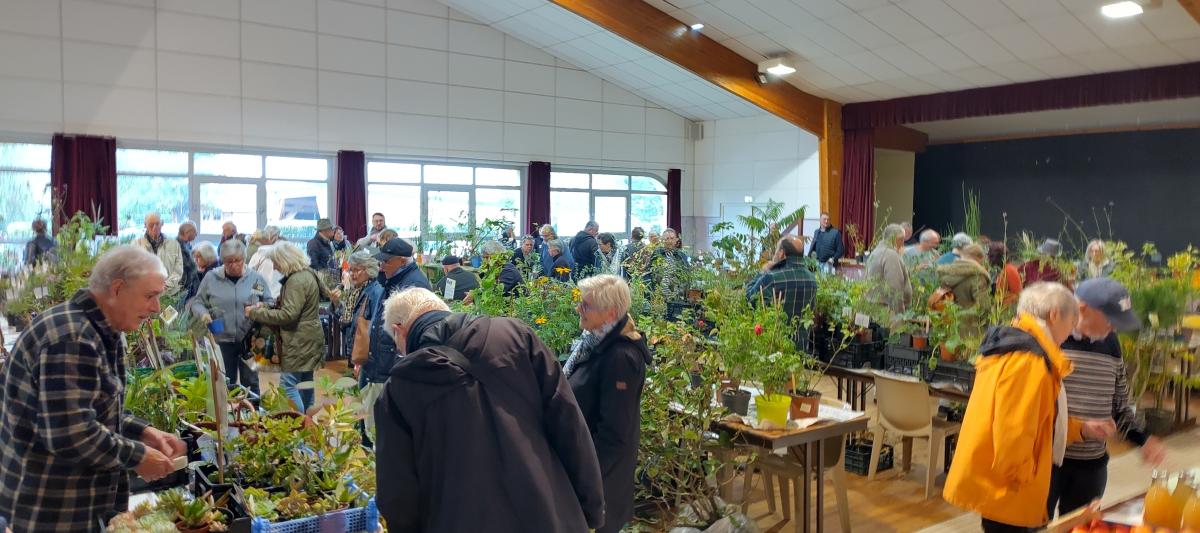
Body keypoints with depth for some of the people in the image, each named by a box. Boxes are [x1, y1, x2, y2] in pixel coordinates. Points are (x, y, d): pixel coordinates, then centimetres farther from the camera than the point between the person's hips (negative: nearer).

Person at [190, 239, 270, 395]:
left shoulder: (256, 278, 0)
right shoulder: (211, 277, -1)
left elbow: (270, 303, 8)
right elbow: (197, 302, 8)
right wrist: (203, 313, -13)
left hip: (249, 340, 0)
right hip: (222, 340, 0)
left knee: (250, 382, 10)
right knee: (225, 383, 12)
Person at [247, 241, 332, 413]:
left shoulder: (296, 281, -18)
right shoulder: (307, 274, 14)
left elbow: (288, 315, -23)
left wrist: (256, 312, -15)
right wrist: (266, 307, 9)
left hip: (299, 342, -10)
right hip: (308, 340, 10)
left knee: (287, 386, -8)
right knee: (305, 384, 14)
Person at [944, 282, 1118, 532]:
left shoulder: (1010, 345, 13)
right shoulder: (1028, 359, -21)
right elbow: (1013, 432, -26)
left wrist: (1082, 429, 18)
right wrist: (1020, 483, -15)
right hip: (1002, 488, -10)